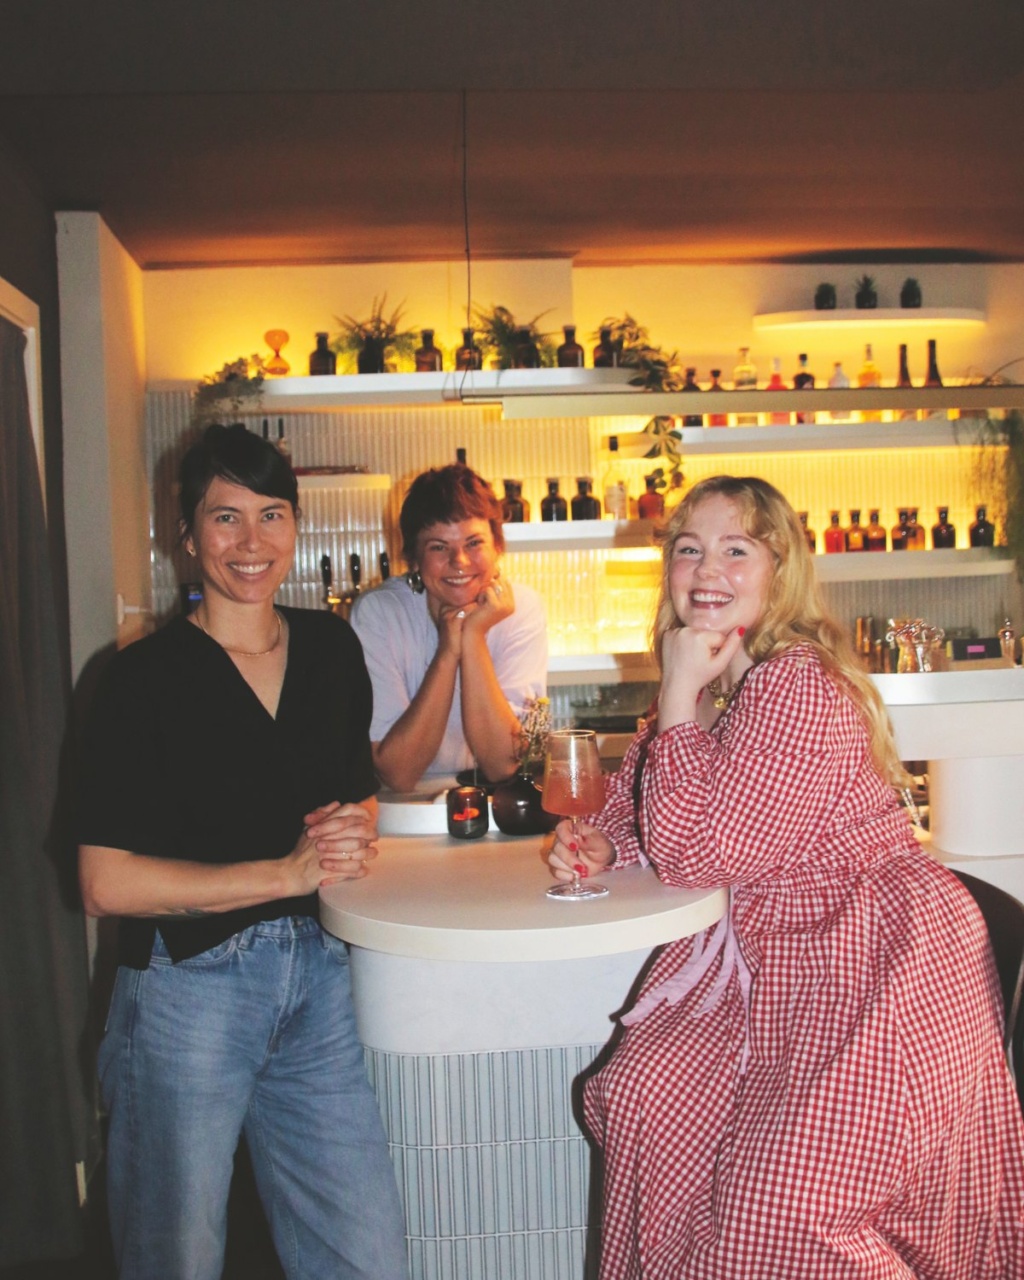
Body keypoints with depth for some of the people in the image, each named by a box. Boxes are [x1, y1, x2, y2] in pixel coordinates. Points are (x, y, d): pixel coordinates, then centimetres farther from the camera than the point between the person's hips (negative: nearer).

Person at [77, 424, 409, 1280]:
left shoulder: (331, 647, 5)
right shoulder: (145, 676, -11)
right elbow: (106, 882, -15)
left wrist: (353, 833, -5)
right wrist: (290, 871, -18)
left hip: (316, 981, 5)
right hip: (186, 990, -4)